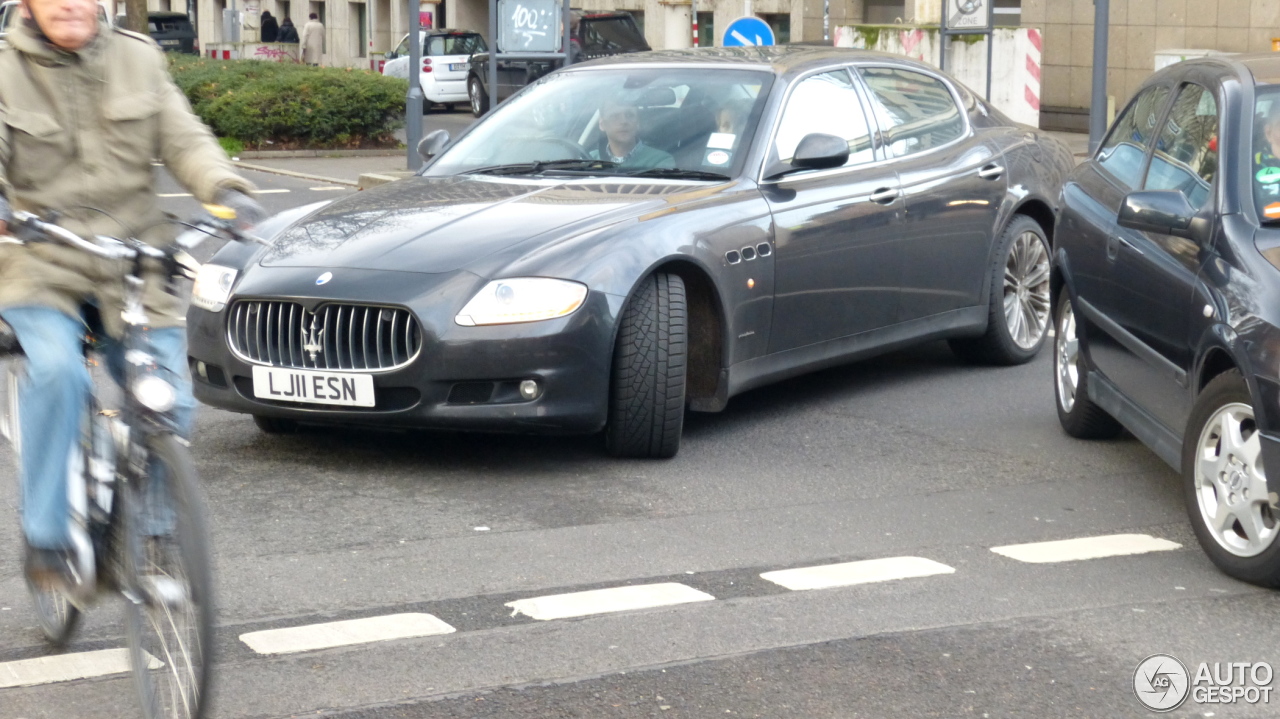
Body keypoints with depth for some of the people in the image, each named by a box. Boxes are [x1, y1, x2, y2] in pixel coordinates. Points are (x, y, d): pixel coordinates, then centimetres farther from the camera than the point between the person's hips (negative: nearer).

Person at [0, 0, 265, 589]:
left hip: (134, 263, 3)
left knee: (168, 404, -6)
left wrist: (225, 189, -20)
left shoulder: (139, 59, 7)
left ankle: (146, 535, 20)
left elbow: (184, 139, 1)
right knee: (57, 370, -29)